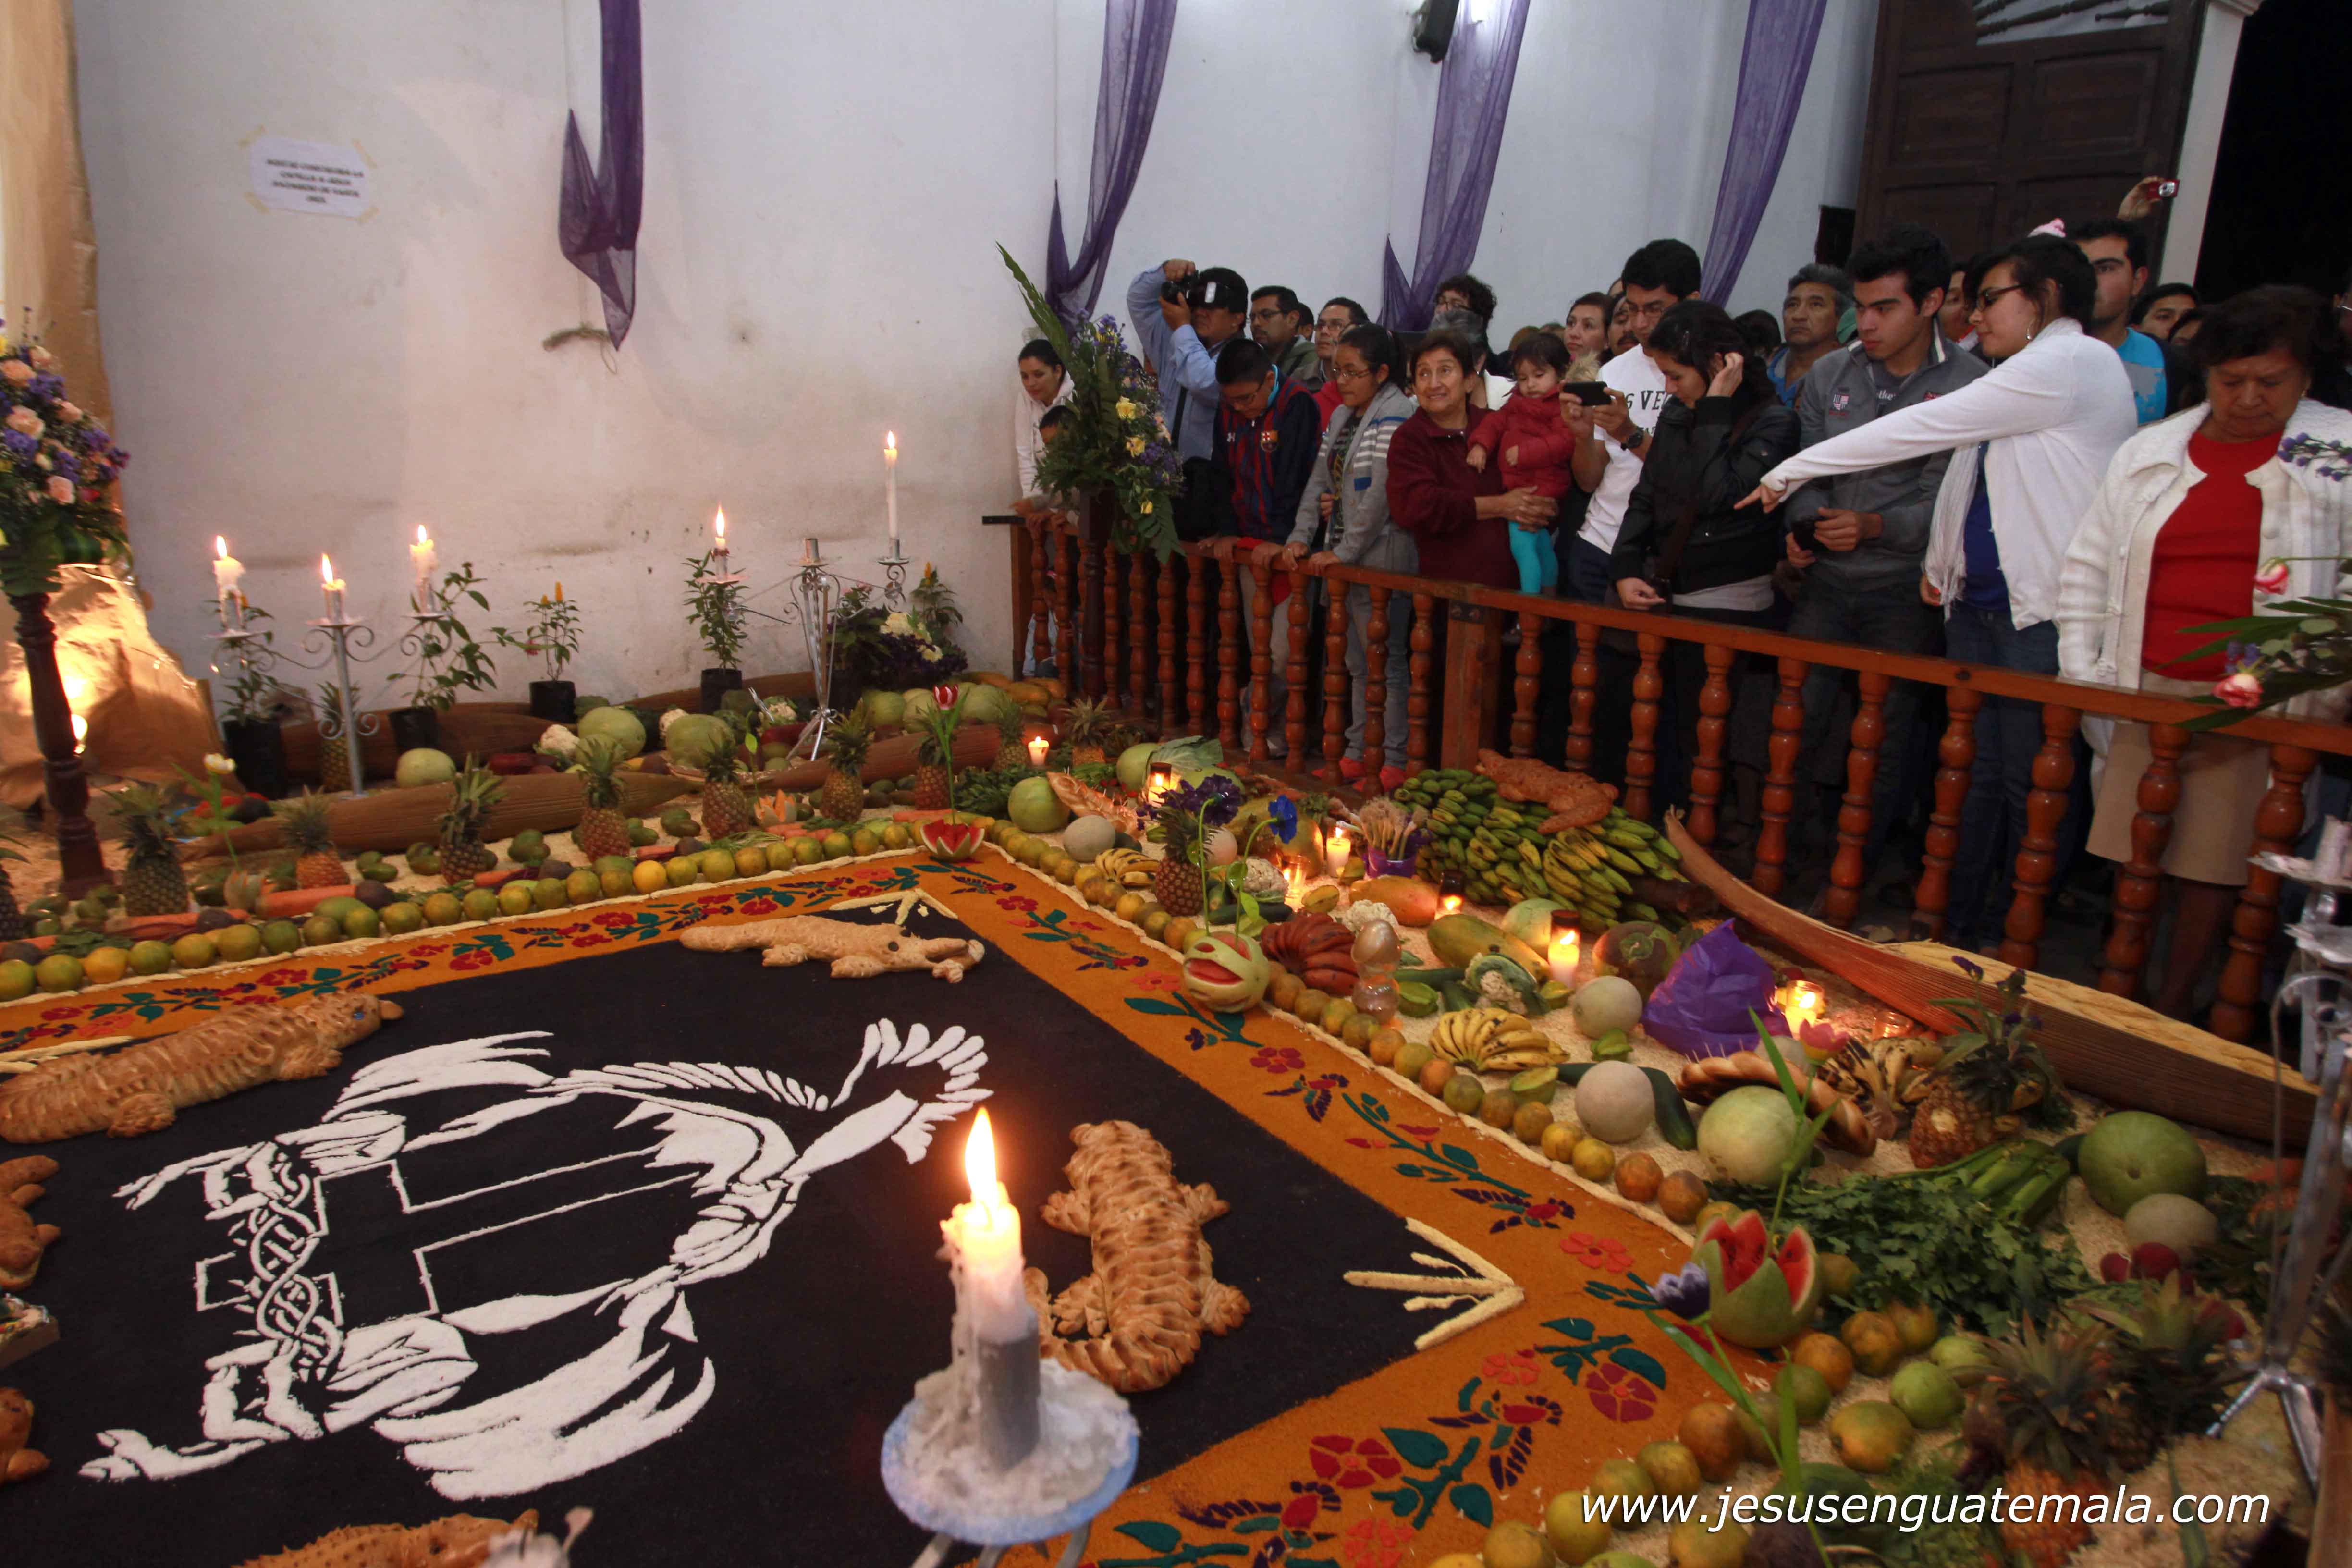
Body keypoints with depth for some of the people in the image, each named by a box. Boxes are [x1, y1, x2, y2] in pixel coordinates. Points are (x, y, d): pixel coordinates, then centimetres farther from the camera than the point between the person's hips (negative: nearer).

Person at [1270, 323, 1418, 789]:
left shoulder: (1395, 415, -11)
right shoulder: (1343, 416, 16)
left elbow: (1381, 492, -18)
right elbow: (1320, 480, 16)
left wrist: (1344, 552, -16)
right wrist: (1300, 538, 4)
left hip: (1381, 556, -8)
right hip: (1341, 558, 9)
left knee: (1387, 663, -3)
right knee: (1359, 663, 14)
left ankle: (1396, 763, 4)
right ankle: (1360, 754, 22)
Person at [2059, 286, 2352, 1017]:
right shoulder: (2149, 452, 9)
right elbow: (2087, 568, 13)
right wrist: (2080, 672, 6)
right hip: (2146, 692, 2)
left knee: (2216, 866, 2)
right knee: (2132, 855, 5)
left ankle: (2171, 1012, 16)